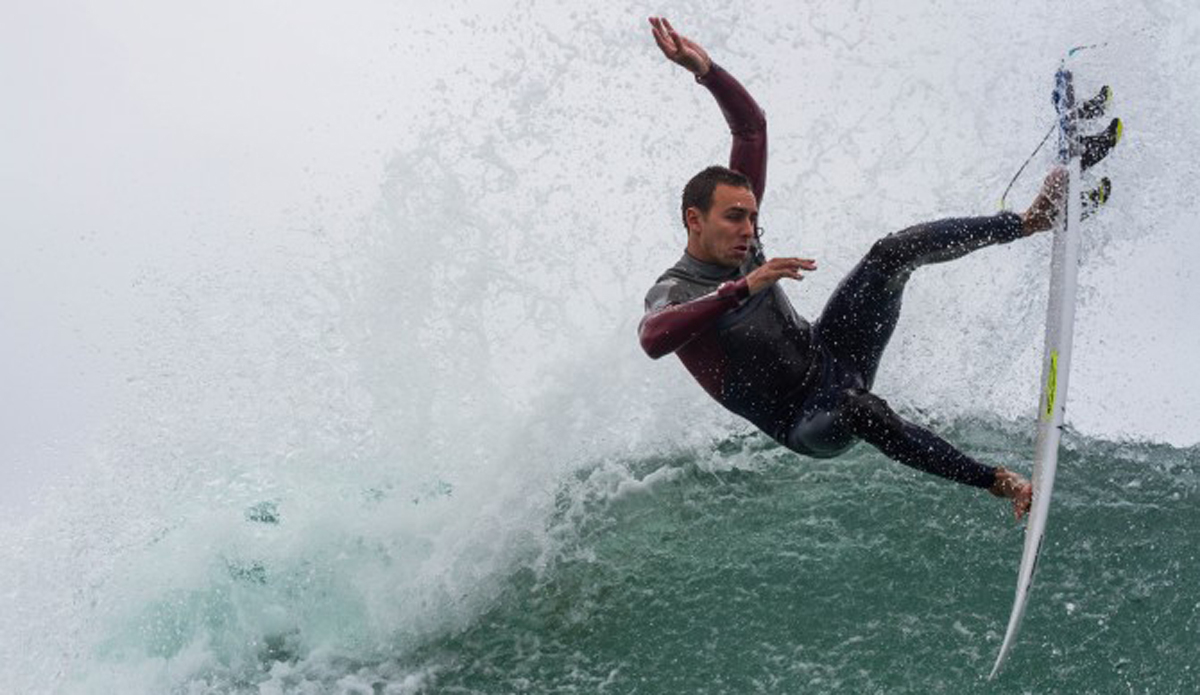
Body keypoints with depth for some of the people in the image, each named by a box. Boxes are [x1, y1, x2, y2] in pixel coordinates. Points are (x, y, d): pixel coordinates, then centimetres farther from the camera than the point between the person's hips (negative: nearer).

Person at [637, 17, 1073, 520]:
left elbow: (751, 125, 2)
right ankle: (1001, 483, -34)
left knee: (895, 253, -13)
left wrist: (704, 69, -13)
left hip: (826, 352, 7)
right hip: (806, 424, -7)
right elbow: (653, 340, -46)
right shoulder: (670, 295, -19)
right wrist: (744, 287, -49)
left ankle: (1030, 220, -6)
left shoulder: (737, 232, 0)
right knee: (860, 409, -43)